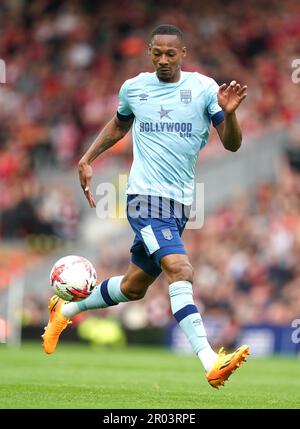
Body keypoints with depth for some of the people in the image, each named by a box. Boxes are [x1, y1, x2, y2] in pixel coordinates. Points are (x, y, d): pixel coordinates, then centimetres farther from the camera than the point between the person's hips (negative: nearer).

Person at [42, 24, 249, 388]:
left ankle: (65, 310, 40)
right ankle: (210, 362, -34)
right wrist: (86, 160, 20)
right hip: (145, 196, -3)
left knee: (133, 287, 14)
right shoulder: (133, 88, 5)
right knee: (179, 269, -25)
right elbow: (119, 125, 27)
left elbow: (232, 144, -3)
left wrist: (228, 112, -22)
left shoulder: (203, 88, 1)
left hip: (180, 203, 3)